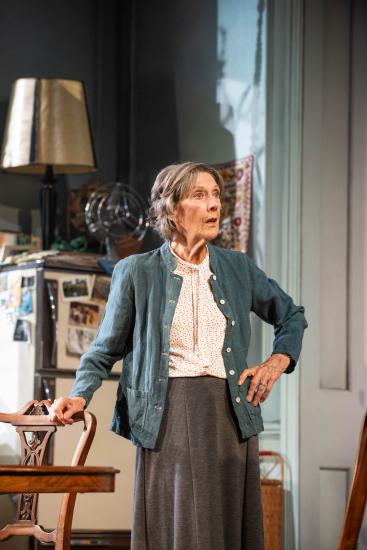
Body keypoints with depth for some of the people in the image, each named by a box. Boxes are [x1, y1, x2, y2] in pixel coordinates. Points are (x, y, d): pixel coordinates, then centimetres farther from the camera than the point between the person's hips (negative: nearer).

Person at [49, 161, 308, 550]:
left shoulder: (238, 268, 10)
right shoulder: (137, 272, 2)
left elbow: (291, 316, 24)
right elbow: (106, 350, 7)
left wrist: (279, 360, 8)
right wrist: (80, 396, -8)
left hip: (230, 414, 3)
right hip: (167, 416, -3)